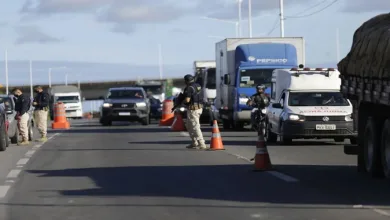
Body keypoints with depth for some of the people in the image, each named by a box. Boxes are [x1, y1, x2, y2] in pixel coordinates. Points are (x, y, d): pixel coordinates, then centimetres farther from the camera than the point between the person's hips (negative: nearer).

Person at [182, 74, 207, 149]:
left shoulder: (189, 88, -17)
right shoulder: (198, 86, 10)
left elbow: (187, 100, -25)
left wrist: (183, 101, -3)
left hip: (193, 109, -9)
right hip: (199, 108, 9)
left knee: (195, 127, -7)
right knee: (189, 126, 20)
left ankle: (201, 144, -11)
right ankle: (194, 143, 23)